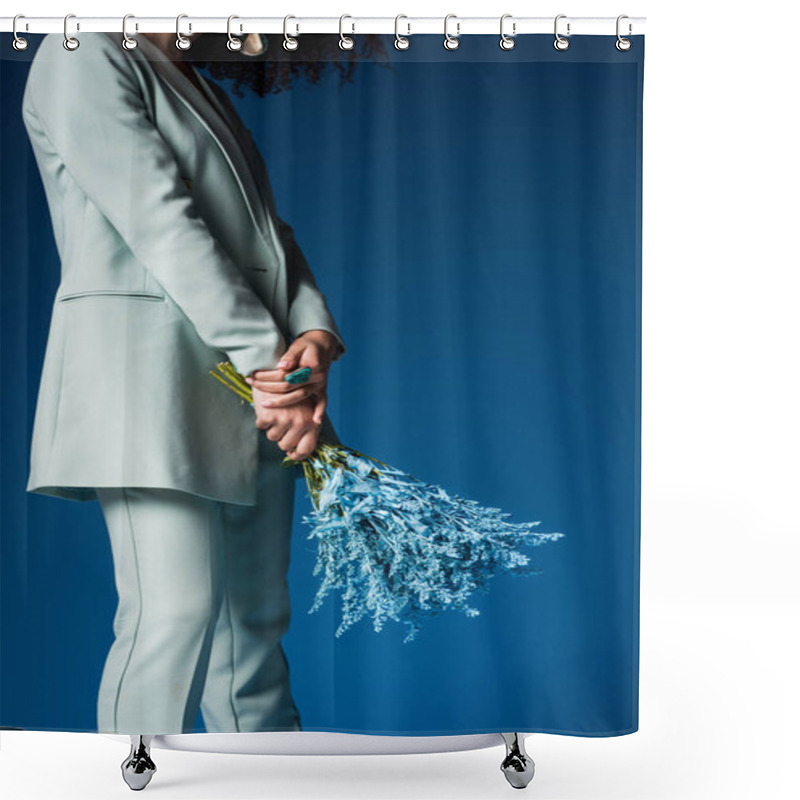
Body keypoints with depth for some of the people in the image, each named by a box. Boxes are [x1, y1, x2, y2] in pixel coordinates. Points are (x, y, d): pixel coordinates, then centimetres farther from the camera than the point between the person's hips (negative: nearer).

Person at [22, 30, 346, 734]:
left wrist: (313, 335, -8)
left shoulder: (208, 92, 26)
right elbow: (161, 224, -13)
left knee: (257, 612, 10)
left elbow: (270, 231, 12)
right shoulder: (84, 55, 0)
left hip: (253, 377, 8)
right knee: (175, 612, -14)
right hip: (142, 353, -8)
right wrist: (266, 357, -18)